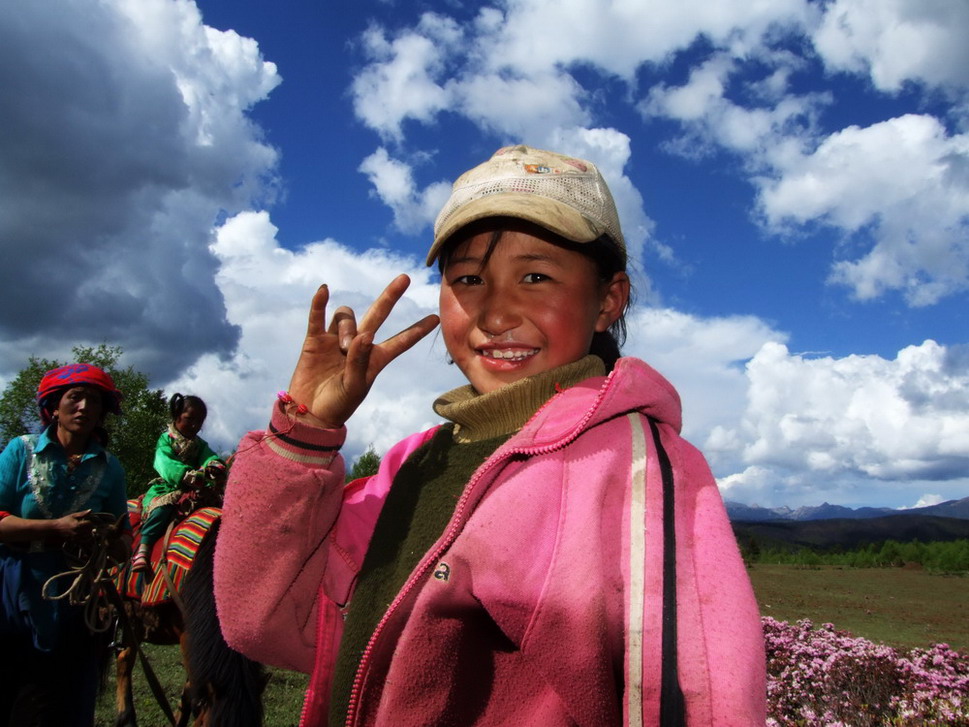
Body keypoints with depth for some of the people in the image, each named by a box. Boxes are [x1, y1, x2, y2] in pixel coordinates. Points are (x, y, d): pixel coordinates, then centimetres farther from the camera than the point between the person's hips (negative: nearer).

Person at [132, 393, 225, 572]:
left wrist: (215, 467, -30)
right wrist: (188, 475, -35)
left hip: (193, 491, 5)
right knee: (165, 506, -34)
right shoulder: (166, 439, 3)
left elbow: (210, 458, -3)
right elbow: (165, 465, -16)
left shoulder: (201, 445, 18)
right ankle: (143, 548, -38)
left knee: (213, 501, -19)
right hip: (166, 488, -5)